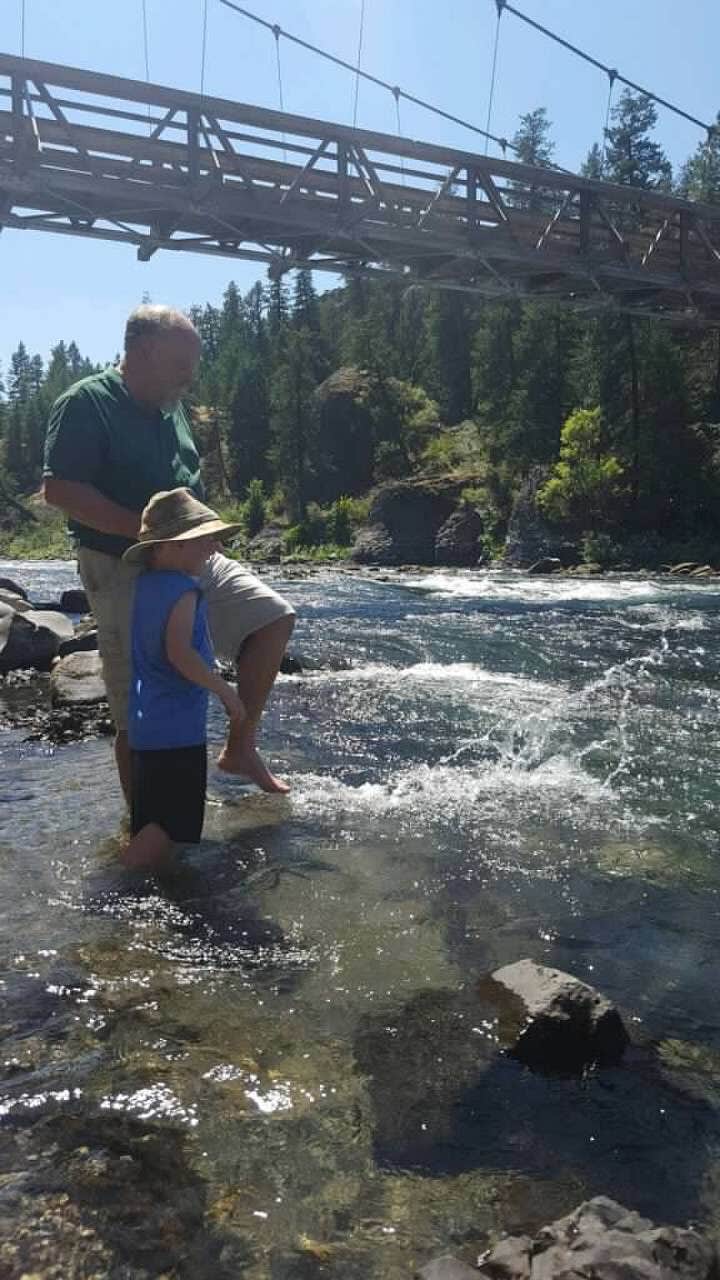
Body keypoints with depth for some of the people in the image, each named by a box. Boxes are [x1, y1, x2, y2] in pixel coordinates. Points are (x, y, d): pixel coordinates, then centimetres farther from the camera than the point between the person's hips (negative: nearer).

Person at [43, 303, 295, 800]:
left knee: (274, 618, 0)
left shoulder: (170, 405, 12)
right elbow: (60, 489, -22)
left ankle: (240, 747, 11)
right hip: (124, 573, -7)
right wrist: (147, 530, -26)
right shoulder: (86, 403, -12)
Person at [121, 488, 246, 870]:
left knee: (151, 824, 18)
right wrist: (226, 692, -15)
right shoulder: (183, 588, -16)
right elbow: (179, 653, -25)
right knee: (171, 826, -3)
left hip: (144, 724, 9)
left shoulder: (146, 583, 11)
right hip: (177, 726, -9)